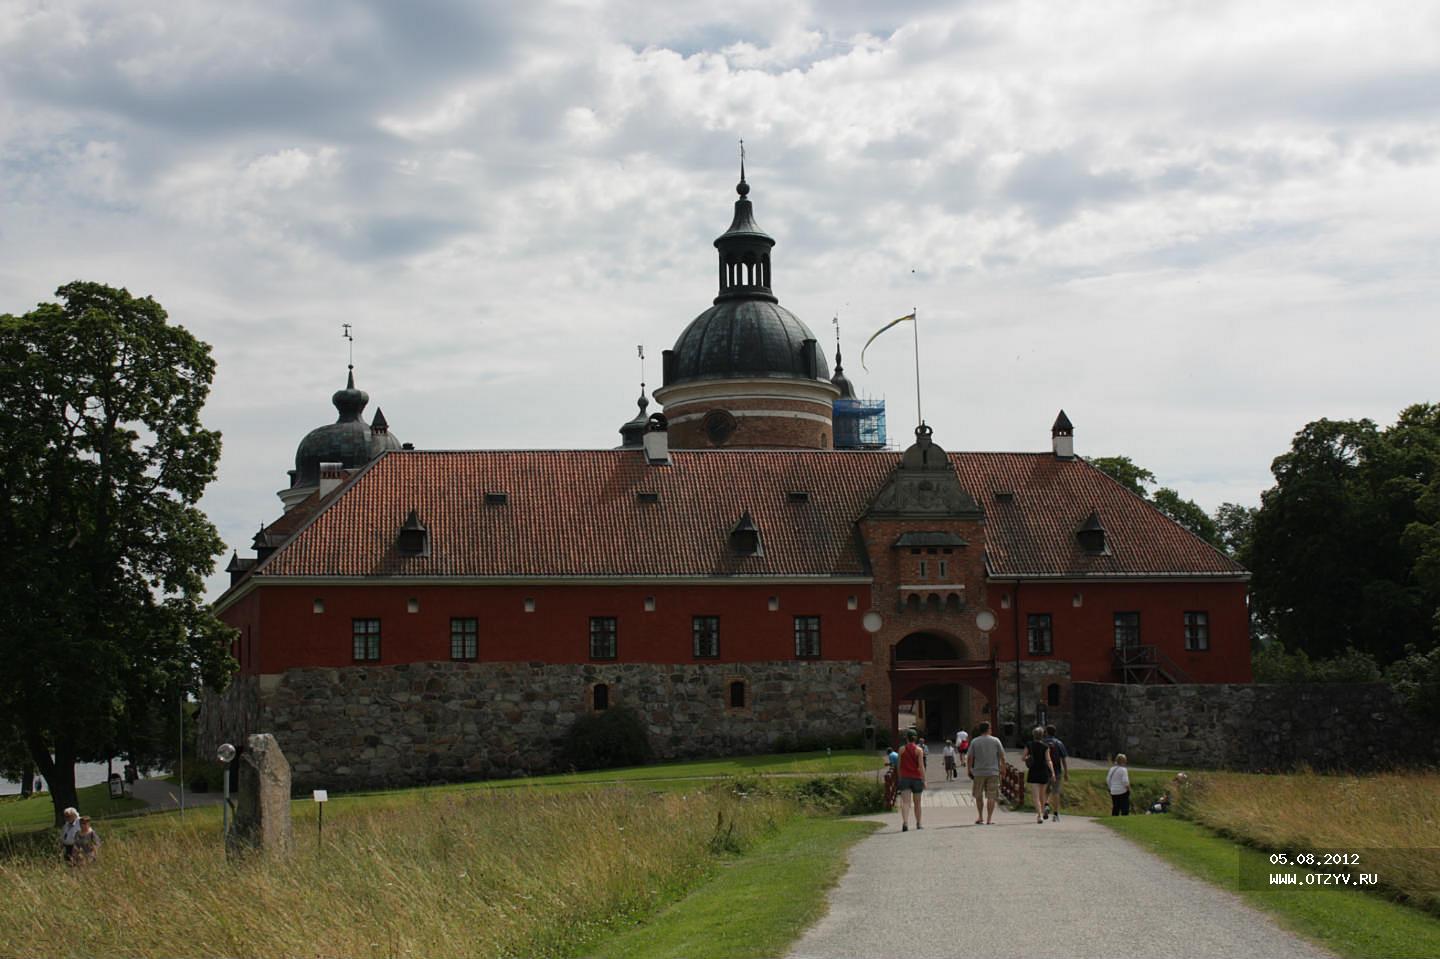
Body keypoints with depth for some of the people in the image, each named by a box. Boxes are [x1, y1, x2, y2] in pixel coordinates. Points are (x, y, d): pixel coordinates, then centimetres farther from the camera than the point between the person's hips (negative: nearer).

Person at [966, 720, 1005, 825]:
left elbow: (969, 758, -1)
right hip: (993, 772, -1)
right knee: (991, 796, 1)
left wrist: (969, 770, 9)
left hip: (979, 772, 1)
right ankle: (989, 819, -4)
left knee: (978, 795, 16)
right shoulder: (995, 741, 1)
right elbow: (1002, 757, 3)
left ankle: (980, 817, 19)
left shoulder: (974, 742, 1)